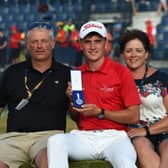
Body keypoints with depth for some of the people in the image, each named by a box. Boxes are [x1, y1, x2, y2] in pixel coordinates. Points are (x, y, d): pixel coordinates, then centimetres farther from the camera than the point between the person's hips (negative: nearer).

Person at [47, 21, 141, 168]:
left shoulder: (121, 72, 0)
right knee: (55, 140, -26)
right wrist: (72, 100, 1)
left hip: (114, 137, -4)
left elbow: (134, 117, -3)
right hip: (83, 137, 4)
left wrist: (100, 112, -10)